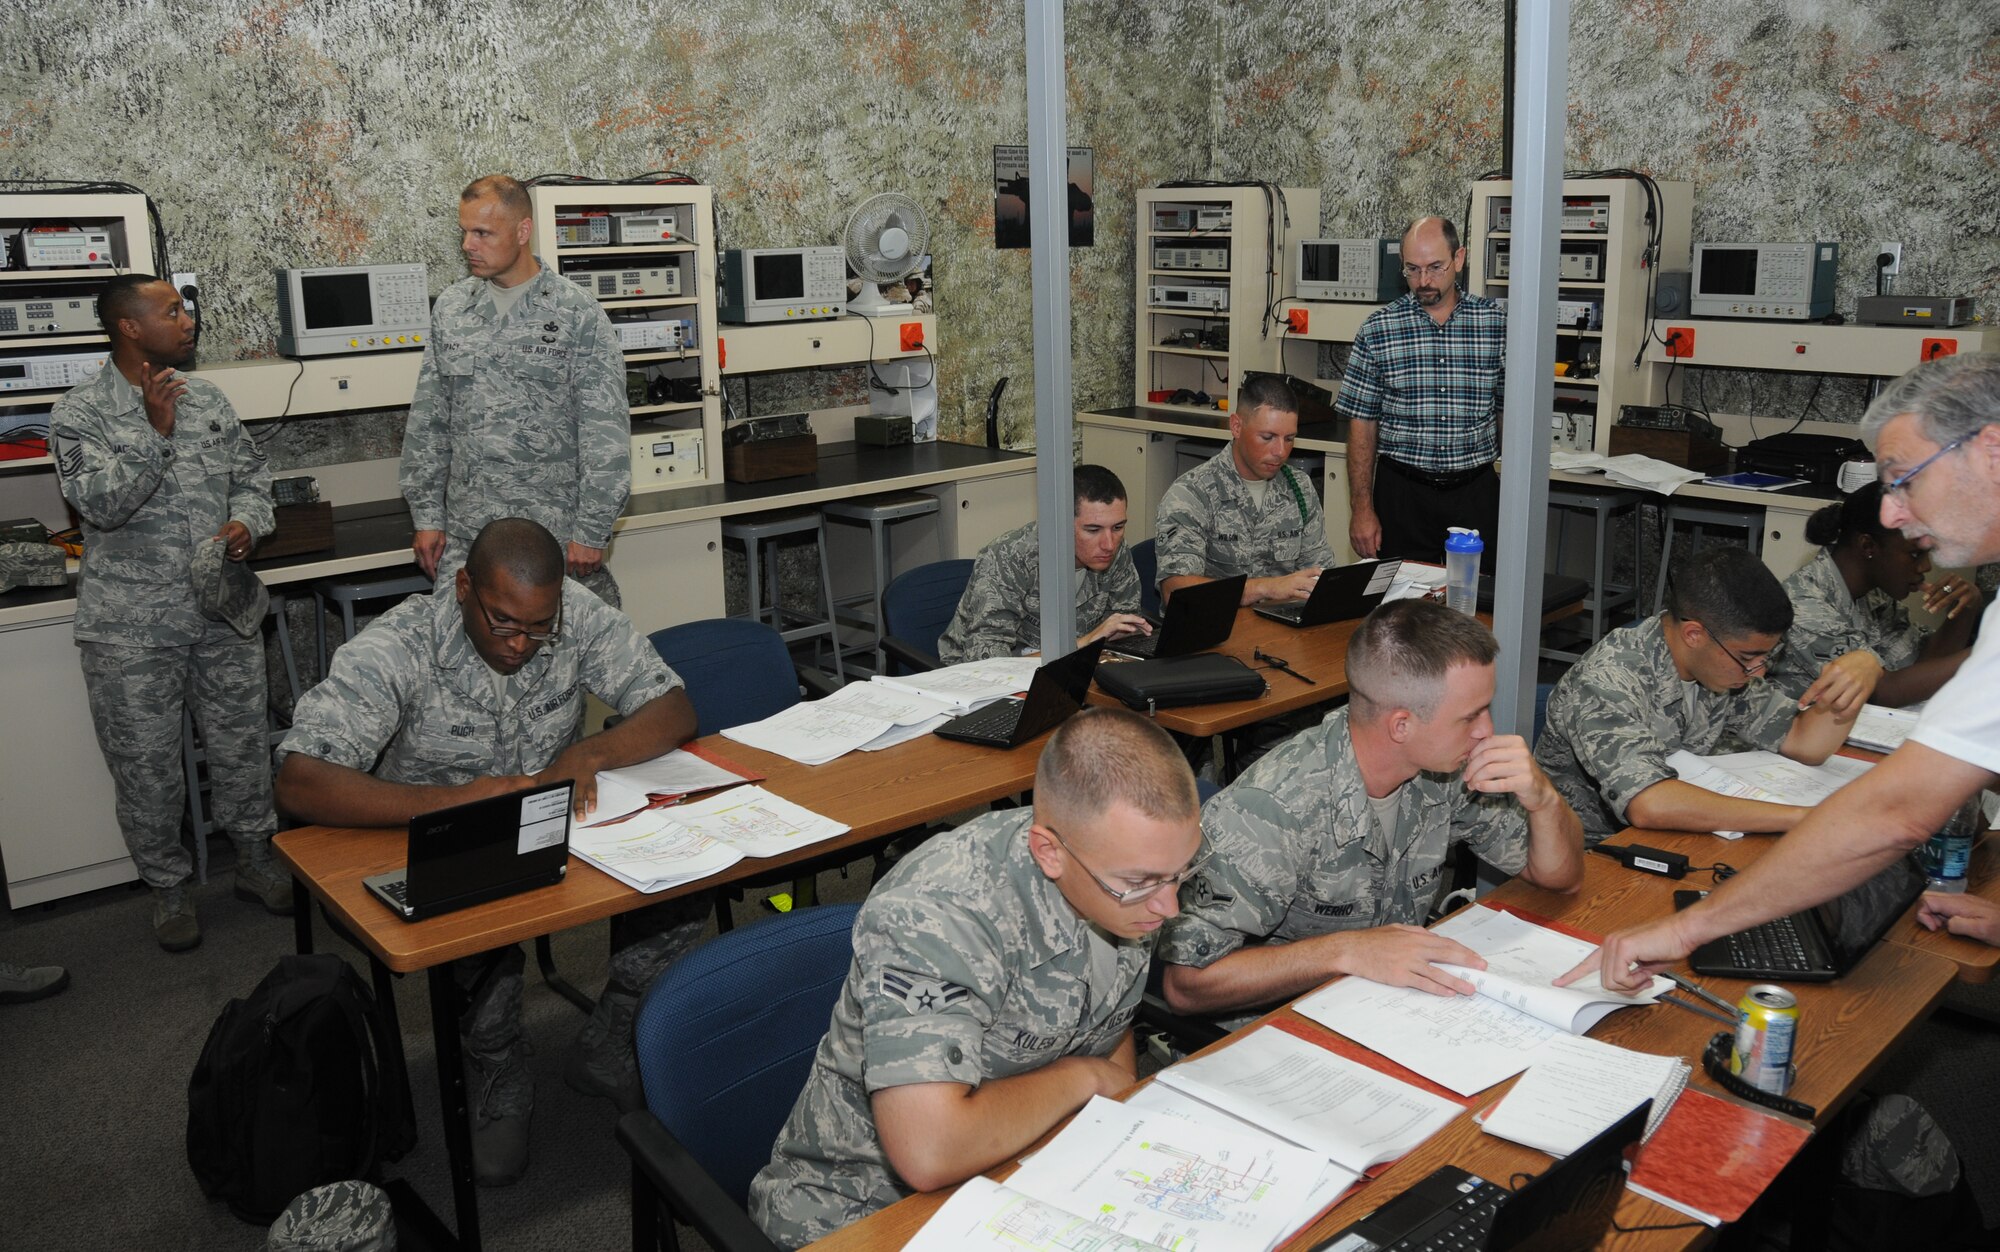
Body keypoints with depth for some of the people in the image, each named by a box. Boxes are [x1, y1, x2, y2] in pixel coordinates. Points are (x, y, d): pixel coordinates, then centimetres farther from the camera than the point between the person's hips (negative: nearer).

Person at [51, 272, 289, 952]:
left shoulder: (208, 398, 7)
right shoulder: (81, 412, -7)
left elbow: (252, 475, 13)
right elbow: (100, 503, -18)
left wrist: (247, 522, -7)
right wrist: (154, 431, -26)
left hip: (223, 611, 4)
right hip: (133, 625, -4)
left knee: (241, 743, 12)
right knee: (146, 764, 7)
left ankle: (255, 861, 29)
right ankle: (168, 887, 24)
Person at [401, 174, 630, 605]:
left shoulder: (577, 314, -6)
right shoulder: (450, 307, 8)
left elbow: (606, 435, -8)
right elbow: (427, 420, 12)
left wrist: (591, 533, -11)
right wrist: (426, 515, 8)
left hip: (557, 530, -4)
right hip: (465, 535, 4)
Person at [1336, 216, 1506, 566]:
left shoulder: (1496, 322, 2)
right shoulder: (1377, 329, -1)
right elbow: (1362, 423, 0)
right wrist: (1362, 508, -4)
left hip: (1476, 492, 1)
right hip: (1402, 493, -1)